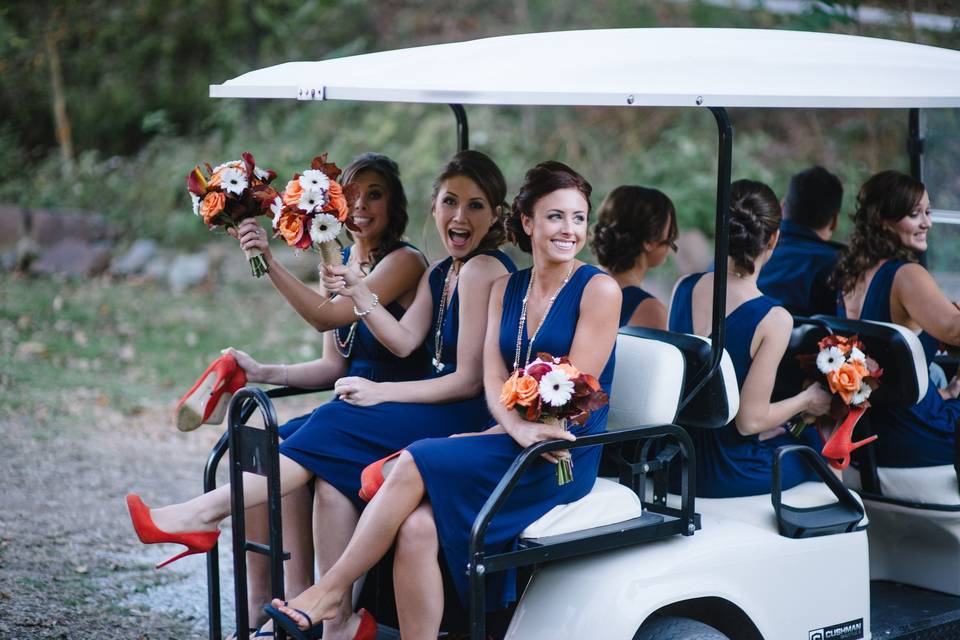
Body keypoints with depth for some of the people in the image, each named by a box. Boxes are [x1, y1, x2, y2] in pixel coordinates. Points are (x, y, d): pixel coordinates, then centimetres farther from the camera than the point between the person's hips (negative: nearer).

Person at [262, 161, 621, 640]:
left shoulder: (599, 290, -2)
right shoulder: (505, 289, 15)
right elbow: (493, 378, 3)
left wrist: (511, 432, -10)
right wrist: (517, 425, -17)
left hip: (561, 457, -5)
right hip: (504, 442, 5)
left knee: (415, 465, -23)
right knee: (418, 527, -23)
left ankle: (331, 591, -12)